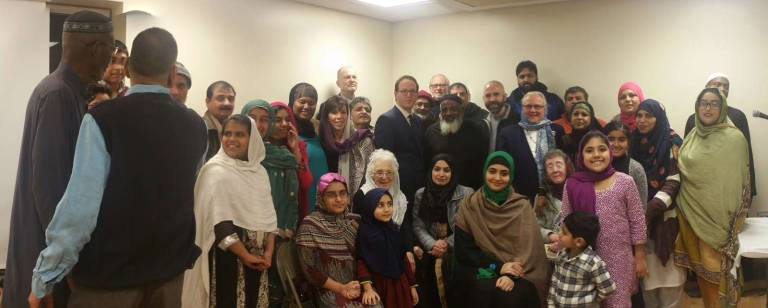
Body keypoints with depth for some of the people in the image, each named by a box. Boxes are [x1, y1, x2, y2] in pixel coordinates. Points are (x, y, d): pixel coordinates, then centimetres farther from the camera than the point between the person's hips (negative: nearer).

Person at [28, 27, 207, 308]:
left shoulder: (102, 120, -15)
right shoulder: (196, 127, -2)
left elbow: (79, 208, -19)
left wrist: (43, 279, -8)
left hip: (107, 274, -3)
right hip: (170, 269, 4)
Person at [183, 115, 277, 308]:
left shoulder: (259, 170, 9)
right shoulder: (216, 170, -8)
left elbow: (269, 215, 9)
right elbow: (218, 221, -15)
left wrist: (269, 252, -3)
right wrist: (245, 255, -15)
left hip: (258, 257, 5)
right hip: (228, 255, -5)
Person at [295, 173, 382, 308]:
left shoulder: (355, 221, 7)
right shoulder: (310, 225, -7)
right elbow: (309, 269, -8)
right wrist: (341, 288, -11)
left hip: (356, 286, 4)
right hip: (329, 290, -4)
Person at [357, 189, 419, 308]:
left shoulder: (394, 230, 5)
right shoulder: (363, 232, -11)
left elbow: (403, 260, 9)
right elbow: (361, 261, -17)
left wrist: (412, 285, 10)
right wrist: (368, 288, -27)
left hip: (399, 285, 5)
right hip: (378, 286, -5)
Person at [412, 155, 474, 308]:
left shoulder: (466, 194, 0)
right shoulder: (420, 194, 9)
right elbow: (418, 226, 3)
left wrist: (447, 244, -12)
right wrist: (432, 245, -13)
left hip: (457, 253, -2)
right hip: (430, 255, 2)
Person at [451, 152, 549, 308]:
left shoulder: (522, 206, 4)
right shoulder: (469, 205, 3)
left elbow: (527, 247, -5)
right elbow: (464, 249, -3)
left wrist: (511, 275, -22)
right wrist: (498, 266, -15)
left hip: (514, 269, 0)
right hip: (481, 269, 0)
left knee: (514, 293, -29)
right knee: (485, 290, -29)